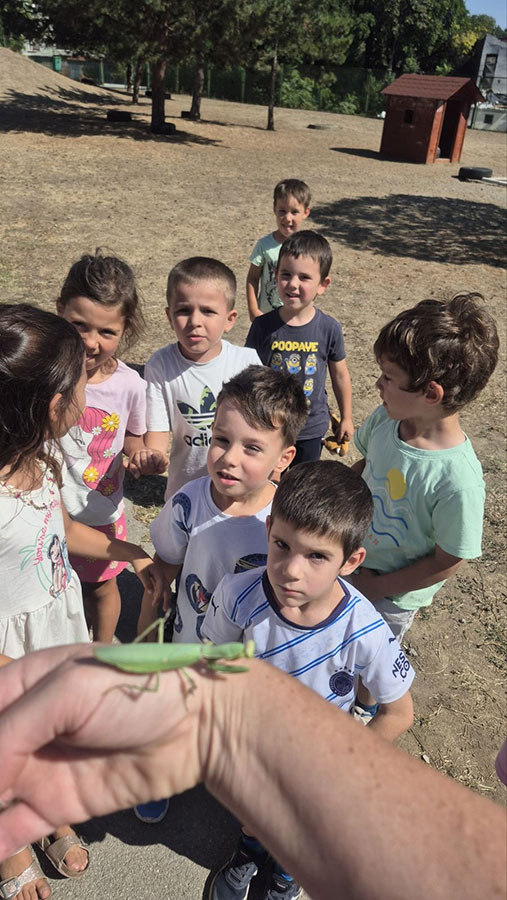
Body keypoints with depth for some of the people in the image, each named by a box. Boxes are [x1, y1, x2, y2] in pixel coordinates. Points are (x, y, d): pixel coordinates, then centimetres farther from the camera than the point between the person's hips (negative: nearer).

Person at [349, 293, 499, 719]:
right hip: (350, 559, 5)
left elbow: (448, 561, -23)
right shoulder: (384, 419, -19)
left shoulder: (458, 479, -36)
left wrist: (376, 587, -16)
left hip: (391, 595, -5)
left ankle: (366, 709, 56)